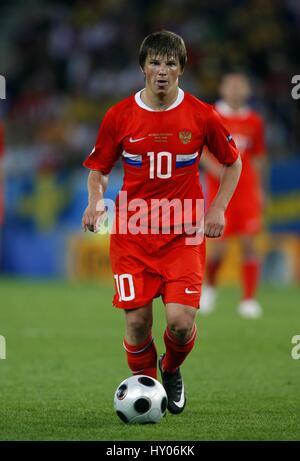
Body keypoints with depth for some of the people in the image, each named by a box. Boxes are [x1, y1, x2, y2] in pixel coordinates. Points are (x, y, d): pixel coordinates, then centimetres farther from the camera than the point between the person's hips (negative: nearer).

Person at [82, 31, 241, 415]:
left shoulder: (202, 116, -2)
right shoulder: (119, 116, -1)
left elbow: (232, 162, 13)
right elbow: (99, 168, 11)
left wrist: (217, 210, 2)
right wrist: (95, 201, -9)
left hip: (184, 235, -1)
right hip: (132, 234, 1)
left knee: (181, 321, -13)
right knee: (137, 321, -7)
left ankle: (171, 371, 22)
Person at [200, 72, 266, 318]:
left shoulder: (254, 121, 8)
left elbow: (258, 158, 15)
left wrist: (260, 190, 12)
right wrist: (213, 167, -16)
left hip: (247, 190, 2)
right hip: (219, 189, -2)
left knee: (249, 243, -7)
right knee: (220, 245, -6)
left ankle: (249, 300, -3)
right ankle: (210, 286, 23)